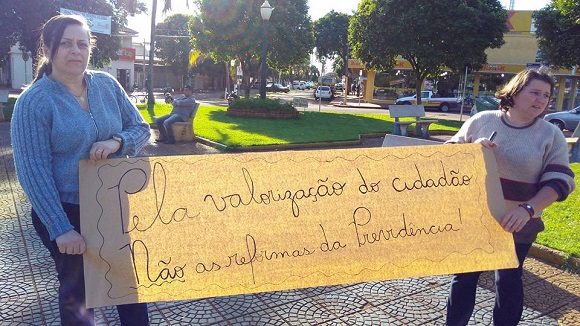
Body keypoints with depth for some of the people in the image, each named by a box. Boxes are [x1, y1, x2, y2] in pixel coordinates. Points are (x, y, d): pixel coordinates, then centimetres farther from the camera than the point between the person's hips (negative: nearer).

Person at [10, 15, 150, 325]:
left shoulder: (107, 84, 0)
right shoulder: (33, 101, -13)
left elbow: (142, 129, 4)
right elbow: (33, 172, -15)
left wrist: (117, 142, -19)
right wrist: (61, 228, -20)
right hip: (67, 212, -4)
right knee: (77, 292, 16)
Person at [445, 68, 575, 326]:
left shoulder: (551, 135, -3)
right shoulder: (482, 120, -2)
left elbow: (558, 181, -10)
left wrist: (528, 209, -26)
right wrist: (472, 148, -20)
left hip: (518, 224, 0)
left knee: (509, 279, 16)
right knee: (465, 274, 13)